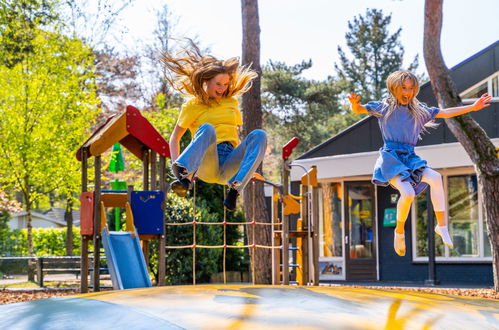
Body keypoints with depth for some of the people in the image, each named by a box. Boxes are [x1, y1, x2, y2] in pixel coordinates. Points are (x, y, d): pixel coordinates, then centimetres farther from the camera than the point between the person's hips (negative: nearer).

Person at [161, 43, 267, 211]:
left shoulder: (231, 101, 21)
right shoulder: (193, 104, 9)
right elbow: (175, 138, 10)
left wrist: (246, 164, 18)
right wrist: (175, 163, -7)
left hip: (229, 167, 4)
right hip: (206, 165, -3)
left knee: (259, 135, -24)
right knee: (207, 129, -34)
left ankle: (234, 190, -38)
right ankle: (186, 178, -54)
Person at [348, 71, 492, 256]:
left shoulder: (418, 110, 16)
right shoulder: (384, 107, 4)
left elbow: (445, 113, 19)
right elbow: (358, 110, 0)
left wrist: (472, 107, 16)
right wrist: (354, 103, -25)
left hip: (410, 158, 4)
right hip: (391, 157, -4)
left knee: (435, 177, -25)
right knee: (408, 192, -27)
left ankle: (442, 225, -21)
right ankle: (399, 232, -3)